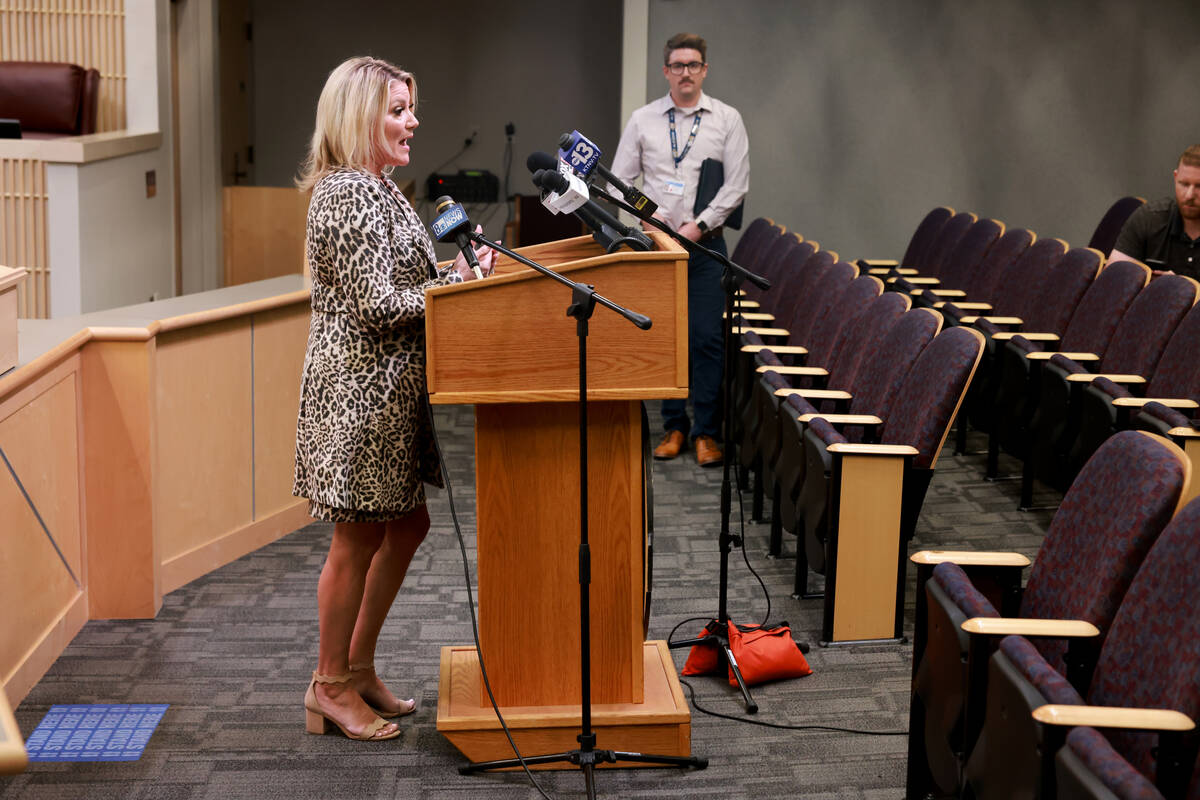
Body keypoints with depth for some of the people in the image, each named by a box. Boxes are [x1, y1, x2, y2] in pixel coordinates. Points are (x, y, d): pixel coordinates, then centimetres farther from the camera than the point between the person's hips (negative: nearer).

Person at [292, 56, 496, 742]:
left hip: (392, 388, 10)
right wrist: (458, 285, -12)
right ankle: (331, 687, 14)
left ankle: (359, 667, 28)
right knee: (359, 539, 0)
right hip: (360, 389, -10)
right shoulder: (348, 192, -17)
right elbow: (377, 303, -22)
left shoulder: (379, 188, 15)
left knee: (406, 526, 15)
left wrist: (461, 268, 5)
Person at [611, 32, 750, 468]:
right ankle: (674, 427, 15)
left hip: (705, 244, -1)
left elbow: (737, 184, 0)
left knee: (707, 338, -5)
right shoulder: (642, 120, 7)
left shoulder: (727, 120, 4)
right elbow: (619, 179, 8)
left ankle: (707, 432, 3)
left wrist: (698, 225, -9)